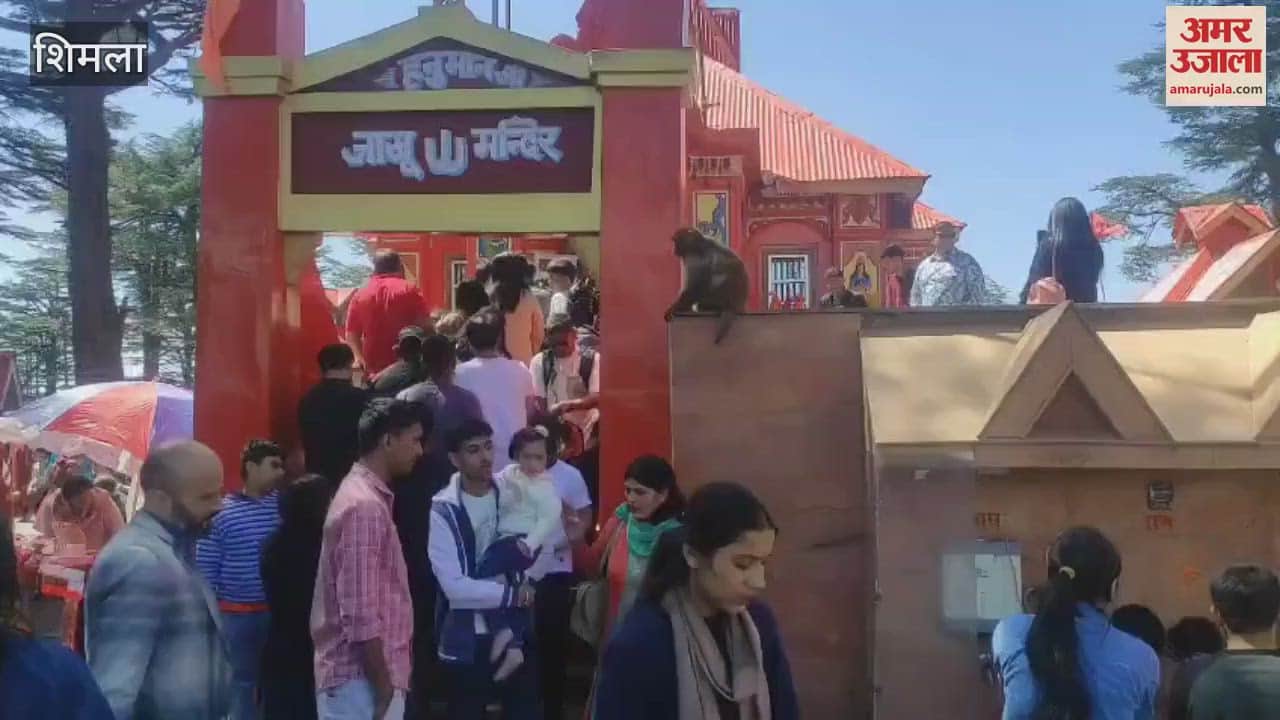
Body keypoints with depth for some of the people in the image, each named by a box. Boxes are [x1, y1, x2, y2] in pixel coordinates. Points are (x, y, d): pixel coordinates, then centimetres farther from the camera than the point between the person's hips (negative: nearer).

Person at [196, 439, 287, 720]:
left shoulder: (283, 504, 0)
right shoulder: (221, 512, -7)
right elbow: (206, 568, -4)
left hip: (279, 609, 2)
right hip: (237, 614, -2)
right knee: (242, 680, 10)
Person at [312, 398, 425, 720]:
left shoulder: (366, 495, 13)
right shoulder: (365, 507, -19)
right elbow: (360, 615, -23)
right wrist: (385, 688, -17)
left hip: (365, 677, 10)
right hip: (362, 681, -10)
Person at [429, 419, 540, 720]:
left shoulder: (511, 492, 0)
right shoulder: (443, 510, -15)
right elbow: (455, 586, -21)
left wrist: (527, 582, -10)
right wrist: (511, 594, -14)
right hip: (466, 639, -4)